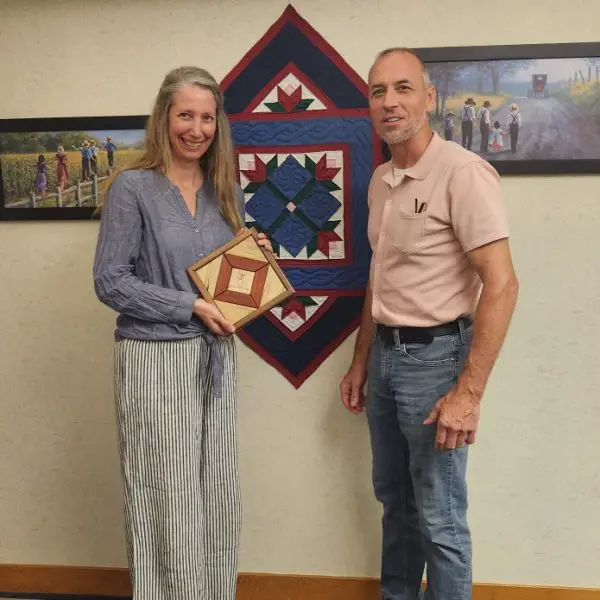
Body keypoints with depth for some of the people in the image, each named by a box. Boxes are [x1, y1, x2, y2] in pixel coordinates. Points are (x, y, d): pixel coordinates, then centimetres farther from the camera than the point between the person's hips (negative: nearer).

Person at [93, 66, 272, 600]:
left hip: (215, 357, 6)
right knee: (167, 503, 1)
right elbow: (110, 281, -11)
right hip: (156, 359, -5)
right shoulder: (133, 187, -7)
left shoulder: (226, 191, 10)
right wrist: (192, 306, -16)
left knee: (219, 498, 11)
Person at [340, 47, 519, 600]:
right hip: (385, 353, 8)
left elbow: (501, 283, -21)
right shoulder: (380, 180, 9)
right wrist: (360, 362, 18)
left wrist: (469, 392, -24)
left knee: (438, 516, 4)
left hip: (433, 355, -8)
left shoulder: (462, 172, -16)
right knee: (394, 498, 21)